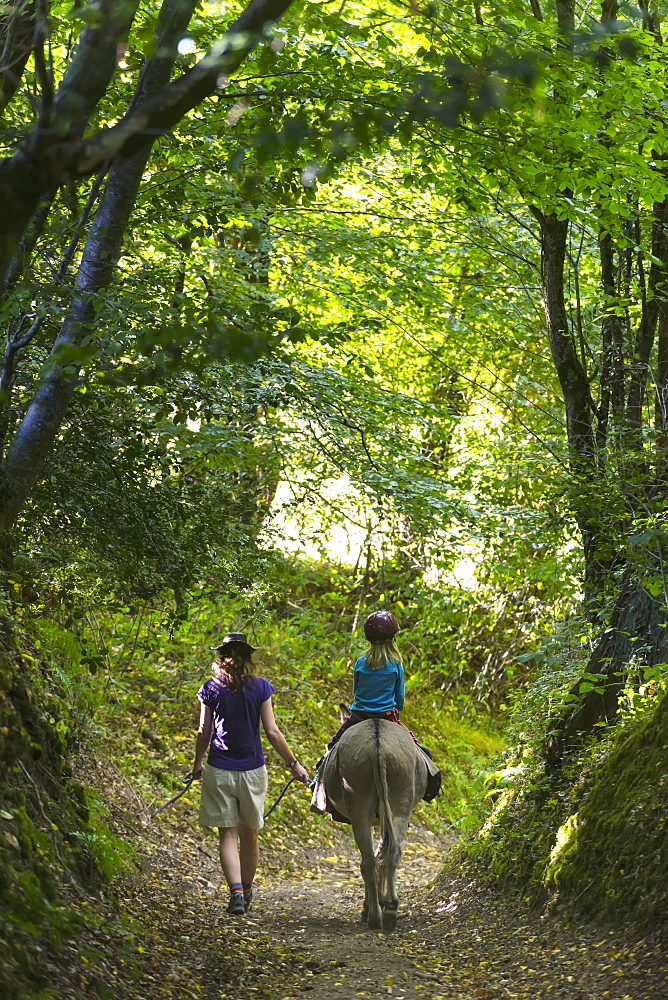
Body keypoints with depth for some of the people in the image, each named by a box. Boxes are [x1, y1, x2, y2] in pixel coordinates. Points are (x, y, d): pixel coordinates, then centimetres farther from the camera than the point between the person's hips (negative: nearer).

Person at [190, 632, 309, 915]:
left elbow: (204, 732, 1)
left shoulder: (212, 689, -4)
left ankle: (236, 891, -14)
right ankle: (246, 891, 29)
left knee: (228, 833, 2)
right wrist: (294, 764, 3)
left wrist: (197, 764, 18)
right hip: (252, 769, 1)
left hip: (219, 770, -1)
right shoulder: (260, 687, -4)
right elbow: (272, 732, -6)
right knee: (249, 833, 15)